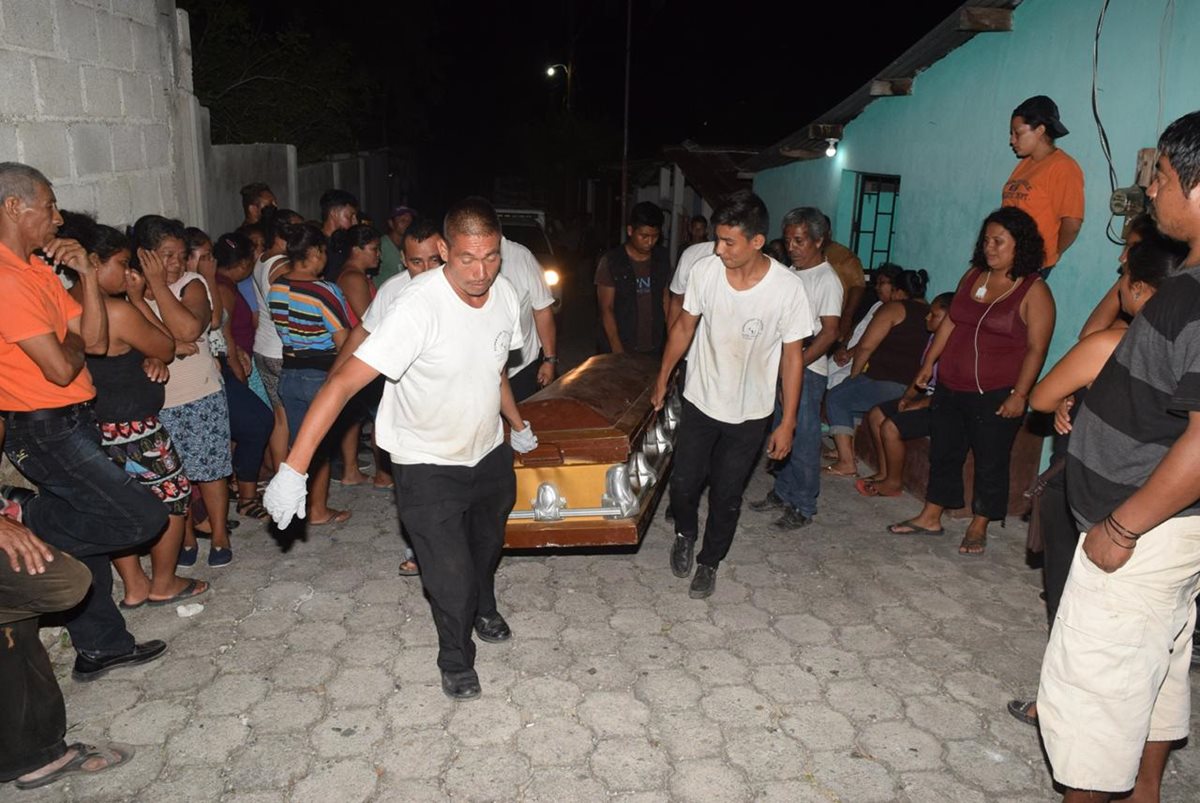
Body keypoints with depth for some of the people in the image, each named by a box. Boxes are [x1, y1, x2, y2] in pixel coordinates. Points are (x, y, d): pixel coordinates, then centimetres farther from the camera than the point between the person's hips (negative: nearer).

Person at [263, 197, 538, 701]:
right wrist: (293, 468, -39)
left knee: (487, 544, 25)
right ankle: (456, 660, 27)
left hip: (489, 452, 6)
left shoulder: (504, 293, -10)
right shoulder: (418, 308, -31)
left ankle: (483, 608, 58)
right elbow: (344, 382, -34)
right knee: (451, 575, -4)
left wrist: (518, 425, 21)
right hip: (428, 466, -6)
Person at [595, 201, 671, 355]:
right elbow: (606, 309, -9)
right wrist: (617, 350, -15)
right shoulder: (610, 262, -8)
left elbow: (665, 299, 11)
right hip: (620, 350, -3)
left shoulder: (661, 259, 4)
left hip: (654, 349, 4)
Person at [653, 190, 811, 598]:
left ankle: (709, 561, 36)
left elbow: (792, 355, -10)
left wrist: (787, 422, -8)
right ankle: (685, 534, 43)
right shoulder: (705, 270, -15)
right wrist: (663, 379, 9)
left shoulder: (787, 288, -21)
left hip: (749, 414, -1)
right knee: (683, 483, 10)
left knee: (726, 495, 11)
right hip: (700, 400, 2)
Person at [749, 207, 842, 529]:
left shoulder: (827, 280, -11)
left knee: (803, 440, -1)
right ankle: (782, 493, 30)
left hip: (807, 370, -8)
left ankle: (803, 507, 10)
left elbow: (829, 332, -17)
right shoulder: (790, 273, 11)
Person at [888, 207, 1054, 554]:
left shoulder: (1034, 291, -9)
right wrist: (929, 363, 12)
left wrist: (1019, 394, -17)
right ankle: (930, 517, 27)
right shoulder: (973, 276, 8)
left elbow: (1036, 348, -12)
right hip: (951, 388, 6)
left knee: (990, 462, 6)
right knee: (943, 452, 14)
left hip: (996, 395, -6)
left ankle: (978, 528, 21)